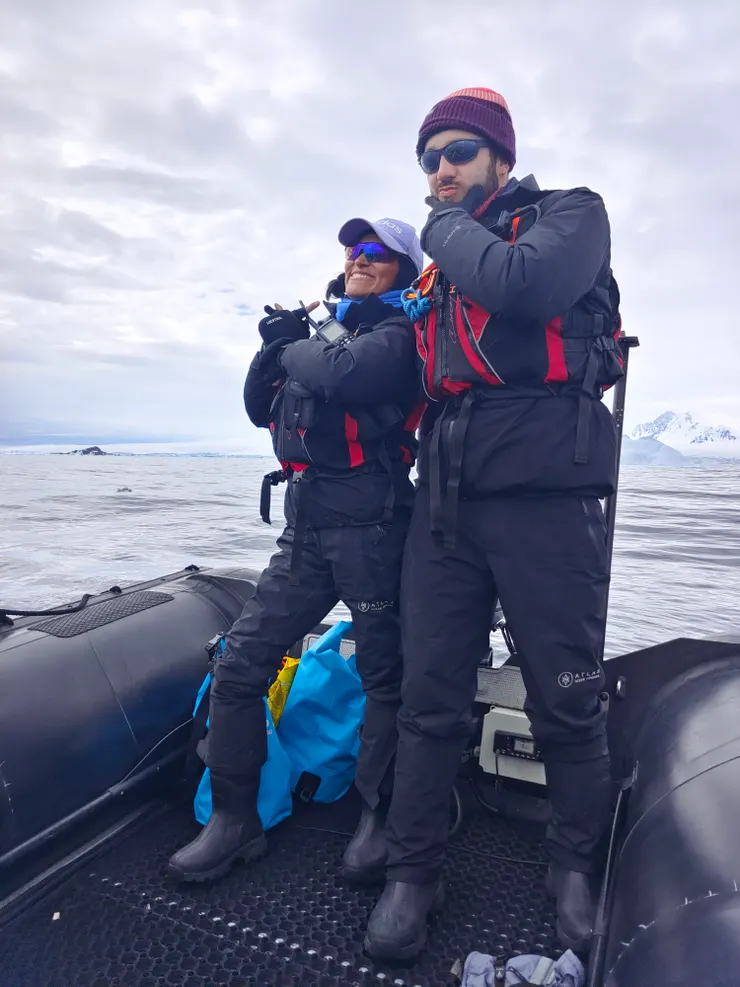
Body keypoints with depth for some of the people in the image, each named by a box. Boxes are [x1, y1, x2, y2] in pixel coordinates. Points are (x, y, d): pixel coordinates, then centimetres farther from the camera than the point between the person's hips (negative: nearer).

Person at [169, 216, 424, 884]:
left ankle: (378, 818, 22)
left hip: (369, 523, -7)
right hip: (305, 526, 7)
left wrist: (294, 350, -2)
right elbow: (260, 408, 20)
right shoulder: (324, 330, 22)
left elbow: (343, 375, -22)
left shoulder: (398, 334, 0)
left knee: (384, 676, 4)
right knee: (240, 664, 4)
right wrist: (276, 346, 4)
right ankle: (235, 820, 17)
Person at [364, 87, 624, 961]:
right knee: (429, 699, 6)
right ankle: (412, 871, 23)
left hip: (542, 496, -4)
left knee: (566, 701, 7)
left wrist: (449, 229, 1)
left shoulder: (569, 216, 7)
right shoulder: (437, 261, 23)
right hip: (445, 501, 5)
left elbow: (521, 284, -17)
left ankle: (574, 866, 30)